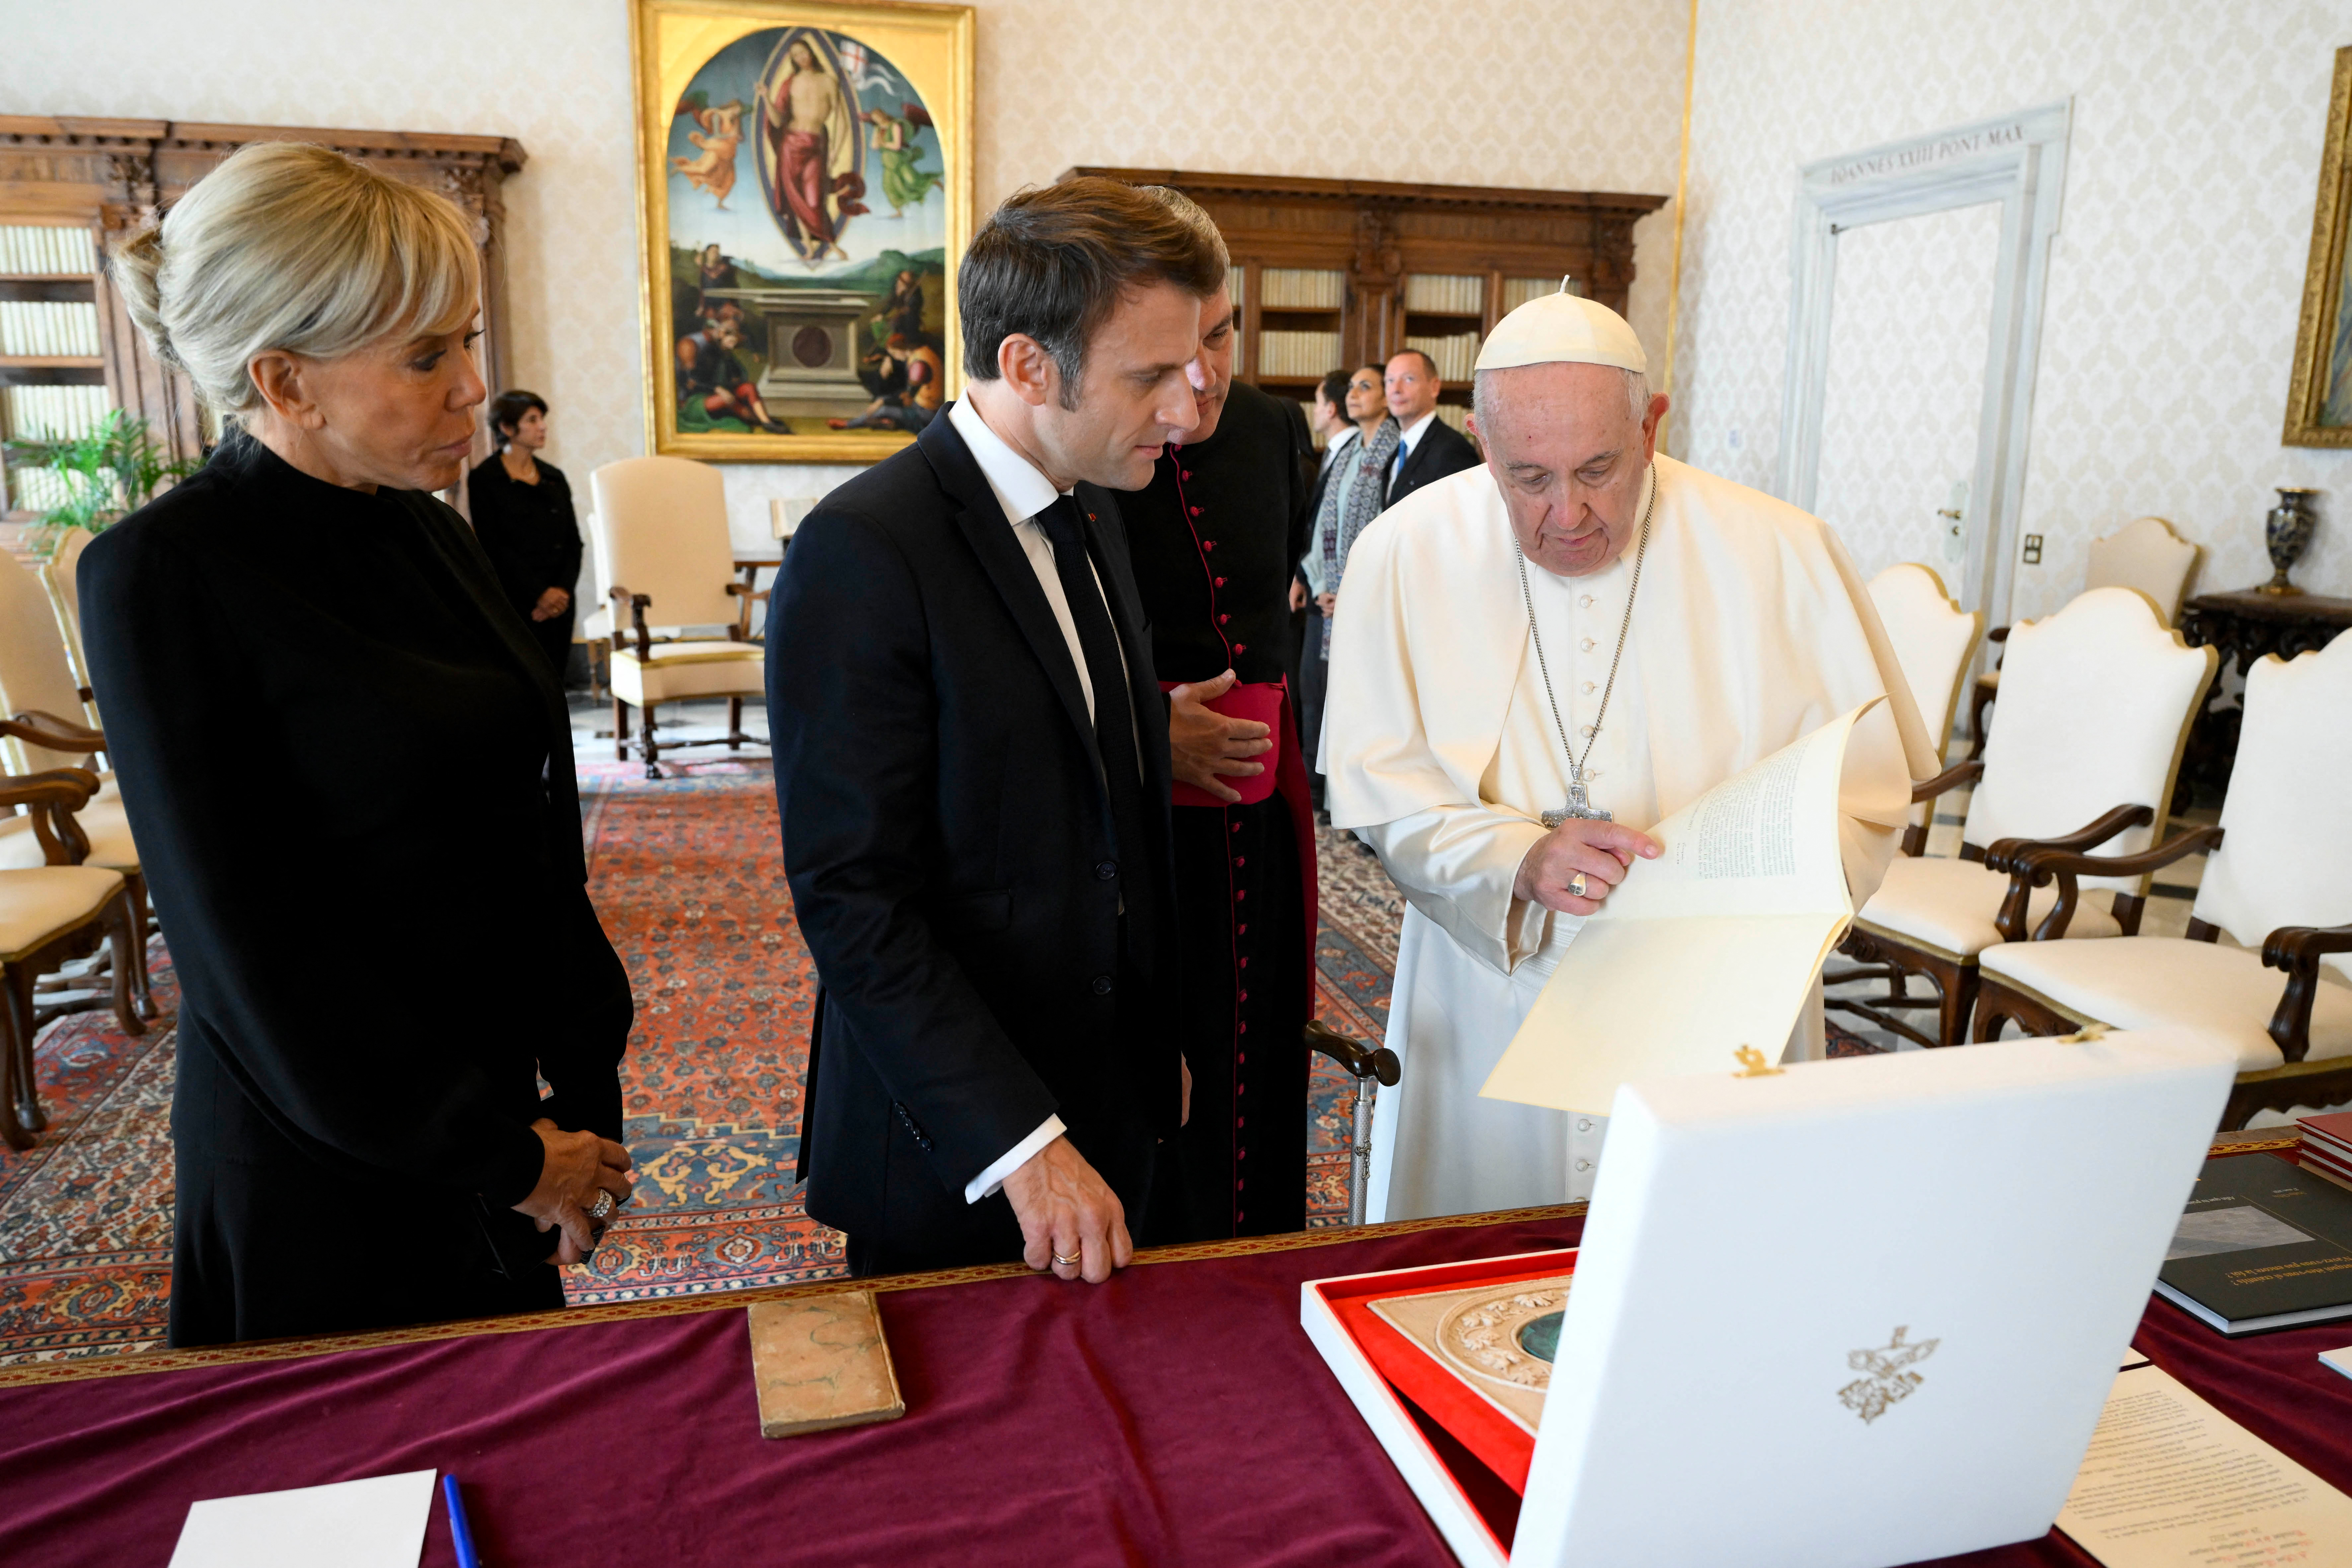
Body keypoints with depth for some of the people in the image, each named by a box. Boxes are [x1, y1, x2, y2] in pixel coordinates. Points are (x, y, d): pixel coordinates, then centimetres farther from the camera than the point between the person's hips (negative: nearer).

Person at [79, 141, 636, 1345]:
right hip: (329, 1169, -6)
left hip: (498, 1096, 6)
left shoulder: (429, 534, 3)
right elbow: (249, 947, -17)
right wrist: (501, 1157, -12)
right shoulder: (162, 574, -17)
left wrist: (586, 1088, 6)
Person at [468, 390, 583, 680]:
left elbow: (573, 541, 11)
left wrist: (563, 589, -5)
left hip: (559, 601, 5)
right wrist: (538, 594, -14)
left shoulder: (554, 477, 15)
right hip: (514, 604, -5)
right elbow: (492, 547, -8)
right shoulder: (484, 479, -1)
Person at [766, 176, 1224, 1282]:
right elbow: (850, 901, -22)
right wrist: (1022, 1145, -22)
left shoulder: (1093, 515, 7)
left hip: (1115, 1110, 7)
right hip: (953, 1150, -7)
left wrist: (1159, 1045, 15)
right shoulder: (863, 552, -20)